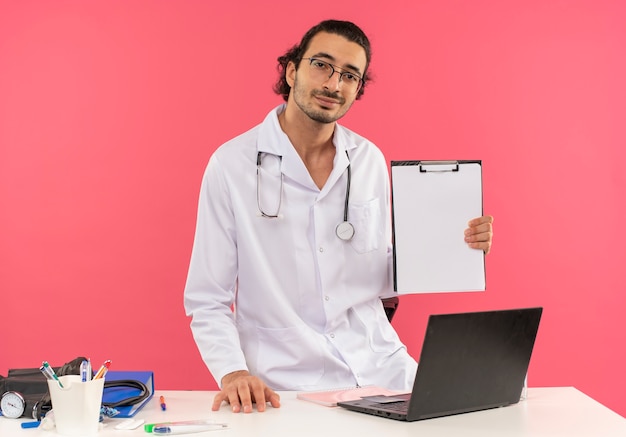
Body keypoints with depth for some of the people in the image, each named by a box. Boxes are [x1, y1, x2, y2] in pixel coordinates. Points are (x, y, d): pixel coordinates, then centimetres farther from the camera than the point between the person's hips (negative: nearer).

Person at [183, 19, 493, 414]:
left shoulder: (370, 160, 7)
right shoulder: (233, 163, -6)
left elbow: (385, 278, 13)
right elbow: (208, 301, -4)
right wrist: (233, 372, -20)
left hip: (379, 365, 4)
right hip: (286, 385, -4)